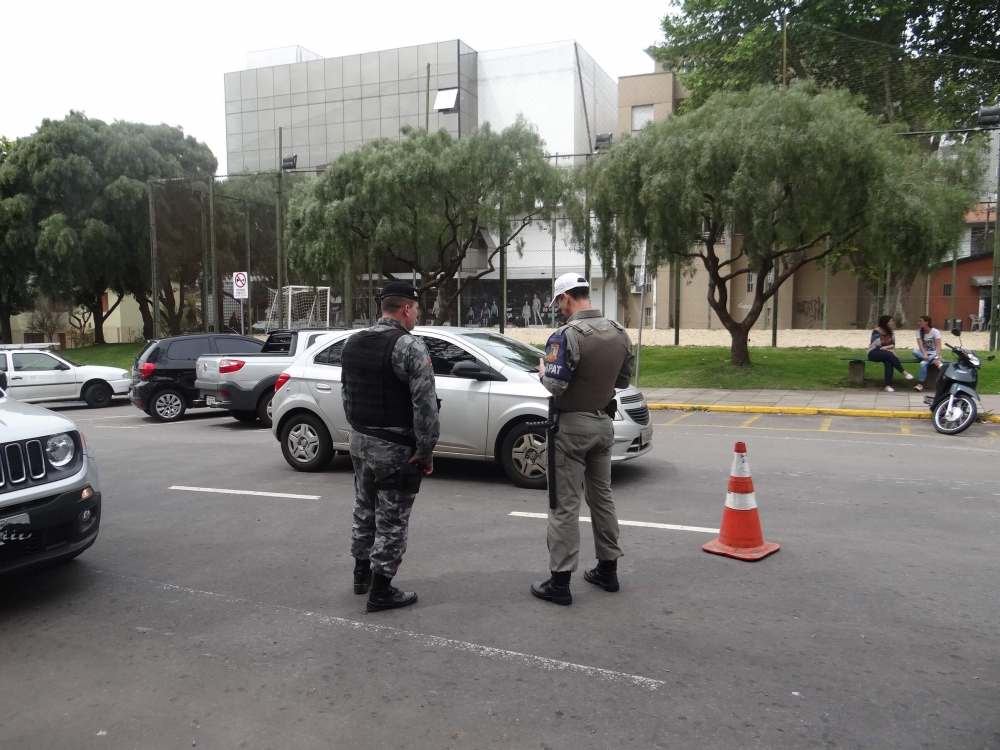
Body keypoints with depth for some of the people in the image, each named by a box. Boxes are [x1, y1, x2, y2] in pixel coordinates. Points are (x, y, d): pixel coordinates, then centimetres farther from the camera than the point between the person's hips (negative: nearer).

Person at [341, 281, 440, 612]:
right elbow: (425, 403, -21)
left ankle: (362, 573, 35)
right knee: (391, 520, 3)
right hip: (395, 448, -7)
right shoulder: (409, 346, -17)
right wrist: (425, 451, -15)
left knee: (364, 509, 21)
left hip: (360, 442, 8)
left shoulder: (353, 343, 7)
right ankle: (381, 590, 11)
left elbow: (347, 393, 14)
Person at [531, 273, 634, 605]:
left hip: (572, 425, -7)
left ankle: (560, 581, 6)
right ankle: (608, 569, 28)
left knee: (565, 505, -1)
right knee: (602, 496, 18)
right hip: (604, 422, 7)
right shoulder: (619, 333, 3)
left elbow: (554, 386, -22)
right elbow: (623, 379, 12)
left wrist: (543, 370, -2)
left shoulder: (567, 336, -20)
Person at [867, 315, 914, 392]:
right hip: (874, 353, -5)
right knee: (889, 354, -34)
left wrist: (886, 347, -19)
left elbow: (893, 344, 2)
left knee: (889, 362, -30)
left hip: (885, 353, 5)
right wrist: (890, 350, -15)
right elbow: (878, 346, -17)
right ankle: (904, 373, -23)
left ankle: (888, 385, -34)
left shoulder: (890, 332, 7)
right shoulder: (876, 332, -12)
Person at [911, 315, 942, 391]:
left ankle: (920, 384, -29)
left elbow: (938, 346, -19)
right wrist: (924, 354, -34)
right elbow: (920, 345, -14)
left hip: (933, 354, -4)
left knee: (923, 363, -34)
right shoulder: (919, 332, 1)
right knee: (914, 351, -32)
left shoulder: (935, 331, -9)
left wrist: (937, 358, -34)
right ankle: (934, 362, -35)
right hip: (924, 354, 4)